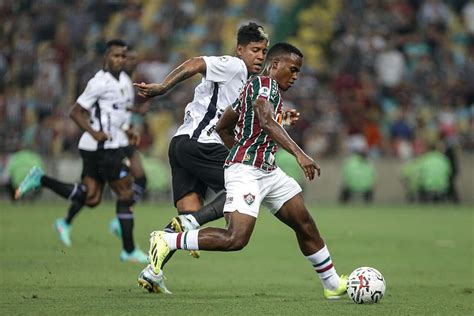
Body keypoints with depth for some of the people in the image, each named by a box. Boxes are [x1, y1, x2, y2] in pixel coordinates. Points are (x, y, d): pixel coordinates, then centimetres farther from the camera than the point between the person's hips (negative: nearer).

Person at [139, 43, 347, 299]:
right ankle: (166, 242, -11)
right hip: (246, 170, -11)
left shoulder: (253, 87, 22)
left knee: (306, 226, 12)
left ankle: (333, 285, 23)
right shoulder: (266, 84, -8)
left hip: (266, 172, 11)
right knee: (236, 239, -21)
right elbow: (267, 122, -27)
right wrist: (299, 153, -36)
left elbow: (223, 127, 28)